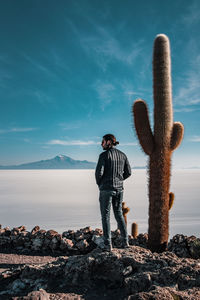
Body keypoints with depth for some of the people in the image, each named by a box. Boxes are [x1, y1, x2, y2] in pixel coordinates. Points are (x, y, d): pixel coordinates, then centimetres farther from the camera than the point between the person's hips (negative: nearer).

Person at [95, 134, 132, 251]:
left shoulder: (104, 155, -11)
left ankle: (108, 245, 7)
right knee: (119, 214, 18)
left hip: (106, 189, -5)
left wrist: (99, 184, 2)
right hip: (119, 189, 6)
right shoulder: (122, 155, 7)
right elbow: (128, 172, 8)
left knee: (105, 216, 5)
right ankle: (125, 241, 20)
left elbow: (99, 172, -17)